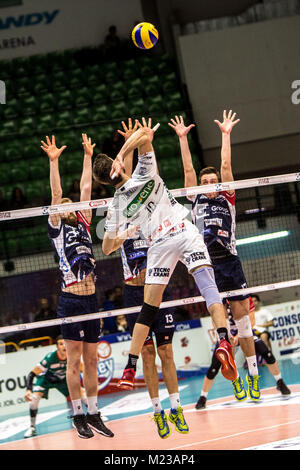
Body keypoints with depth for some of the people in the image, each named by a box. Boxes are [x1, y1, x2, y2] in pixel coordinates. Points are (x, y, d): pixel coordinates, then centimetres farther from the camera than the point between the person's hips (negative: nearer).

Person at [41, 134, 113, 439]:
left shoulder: (82, 224, 16)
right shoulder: (56, 228, 4)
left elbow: (85, 189, 17)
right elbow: (56, 194, -5)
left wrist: (87, 156, 18)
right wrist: (53, 161, -11)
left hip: (90, 298, 5)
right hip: (71, 300, -5)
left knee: (91, 360, 9)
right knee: (74, 361, -2)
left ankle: (94, 415, 14)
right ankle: (78, 416, 4)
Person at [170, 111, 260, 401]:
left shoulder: (227, 200, 10)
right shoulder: (197, 201, 12)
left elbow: (226, 166, 5)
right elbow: (188, 169, 10)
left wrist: (226, 134, 4)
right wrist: (182, 138, 9)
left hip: (230, 263, 0)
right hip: (207, 265, 1)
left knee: (242, 318, 0)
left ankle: (253, 375, 4)